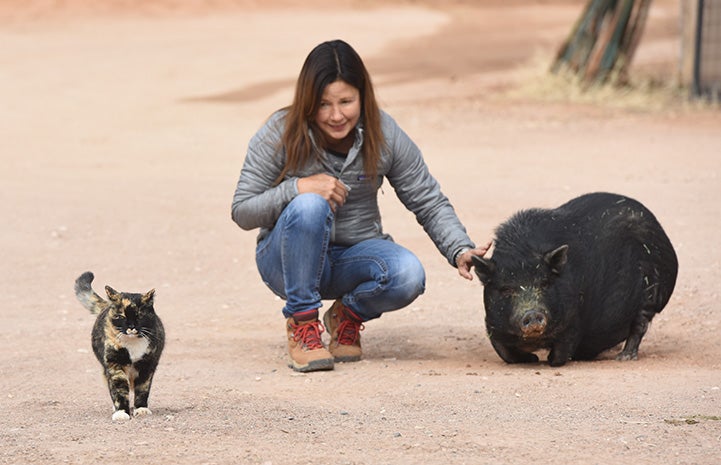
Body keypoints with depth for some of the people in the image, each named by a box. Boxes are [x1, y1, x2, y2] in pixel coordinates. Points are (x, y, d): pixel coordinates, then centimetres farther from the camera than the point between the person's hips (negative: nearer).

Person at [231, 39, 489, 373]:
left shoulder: (384, 135, -8)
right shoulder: (280, 135, -13)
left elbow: (429, 203, -4)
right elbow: (242, 212, -12)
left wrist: (460, 250, -20)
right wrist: (298, 188, -28)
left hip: (355, 257, 2)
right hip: (291, 259, -2)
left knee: (407, 275, -31)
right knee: (309, 206, -35)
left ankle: (348, 315, 4)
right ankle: (302, 324, -18)